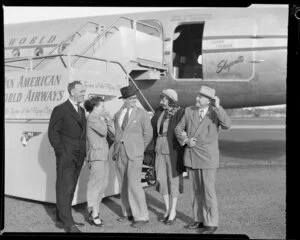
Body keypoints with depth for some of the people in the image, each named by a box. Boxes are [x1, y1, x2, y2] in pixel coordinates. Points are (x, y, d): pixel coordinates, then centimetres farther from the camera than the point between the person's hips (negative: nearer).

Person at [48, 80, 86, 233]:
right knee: (65, 188, -4)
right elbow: (53, 132, -8)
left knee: (70, 188, 14)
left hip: (78, 157, 7)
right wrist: (61, 152, -12)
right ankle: (68, 223, -1)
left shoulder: (82, 111, 16)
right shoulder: (60, 110, -6)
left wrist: (84, 152, 11)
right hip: (66, 157, -7)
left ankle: (61, 215, 26)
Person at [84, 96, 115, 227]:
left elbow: (113, 131, 11)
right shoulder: (91, 118, -9)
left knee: (103, 183, 11)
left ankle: (93, 211, 20)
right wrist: (103, 120, -4)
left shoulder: (100, 118, 17)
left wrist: (107, 118, 6)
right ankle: (94, 214, 2)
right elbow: (103, 131, -20)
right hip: (96, 154, -9)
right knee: (96, 183, -5)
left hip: (103, 155, 9)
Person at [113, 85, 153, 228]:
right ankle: (128, 213, 23)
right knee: (124, 185, 10)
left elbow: (148, 134, 1)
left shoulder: (142, 114, -4)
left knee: (134, 185, -10)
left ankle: (142, 216, 1)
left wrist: (140, 149, 6)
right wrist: (115, 149, 10)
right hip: (120, 153, 5)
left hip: (134, 153, -5)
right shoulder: (117, 115, 10)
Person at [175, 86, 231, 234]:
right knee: (195, 191, 12)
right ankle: (199, 220, 26)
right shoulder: (189, 111, 4)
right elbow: (179, 129, 6)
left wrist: (218, 107, -34)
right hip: (191, 157, 5)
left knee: (208, 192, 0)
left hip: (207, 158, -5)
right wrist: (185, 140, -12)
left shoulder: (215, 113, -7)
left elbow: (227, 125, -25)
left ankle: (211, 223, 13)